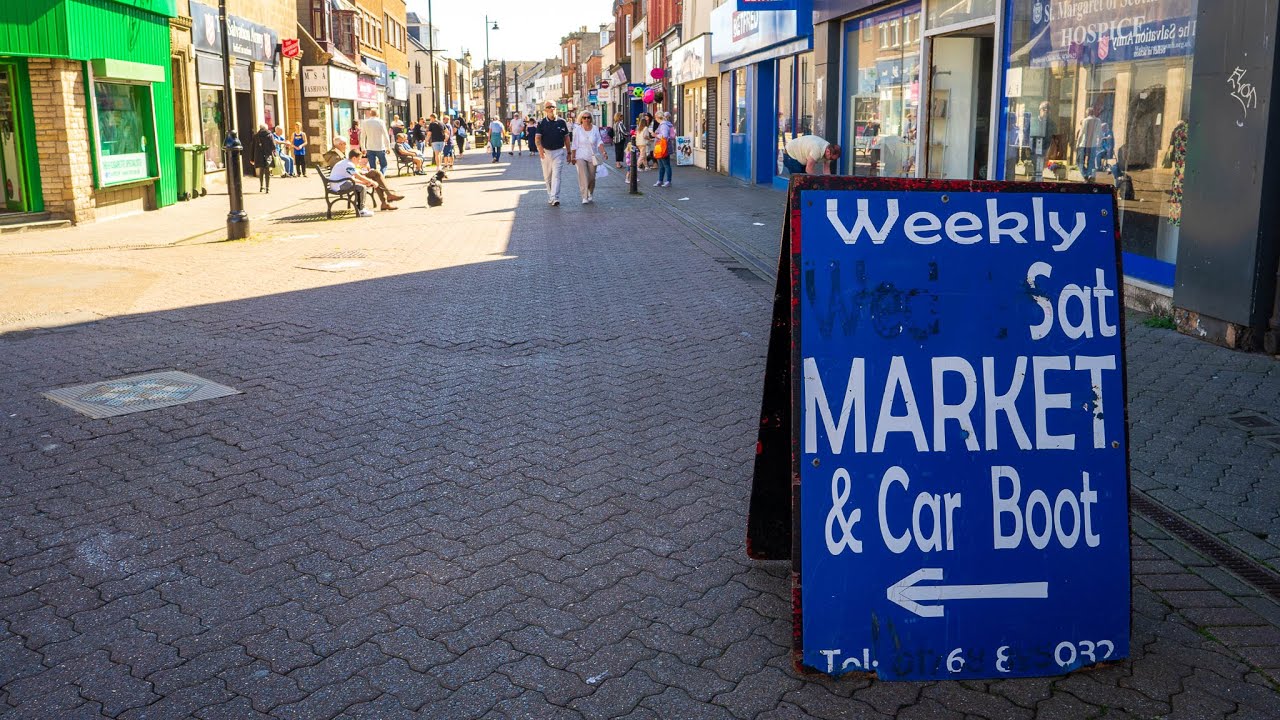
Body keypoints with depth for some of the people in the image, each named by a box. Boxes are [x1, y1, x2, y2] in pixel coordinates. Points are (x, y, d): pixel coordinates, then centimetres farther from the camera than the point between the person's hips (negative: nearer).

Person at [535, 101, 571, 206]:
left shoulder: (561, 122, 4)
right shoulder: (541, 123, 1)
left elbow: (566, 137, 10)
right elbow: (537, 137, -9)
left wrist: (569, 152, 9)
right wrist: (540, 148, -28)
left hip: (558, 152, -1)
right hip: (545, 152, 1)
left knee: (556, 175, -11)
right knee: (547, 177, 10)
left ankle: (555, 198, -18)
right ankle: (550, 196, 24)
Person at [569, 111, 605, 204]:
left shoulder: (595, 129, 2)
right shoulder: (577, 129, -2)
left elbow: (599, 142, -1)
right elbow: (574, 144, 0)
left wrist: (603, 152, -17)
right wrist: (573, 157, -1)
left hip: (592, 156, 2)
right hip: (580, 156, -2)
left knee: (592, 178, 7)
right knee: (583, 176, -13)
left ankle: (591, 194, 34)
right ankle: (584, 197, -11)